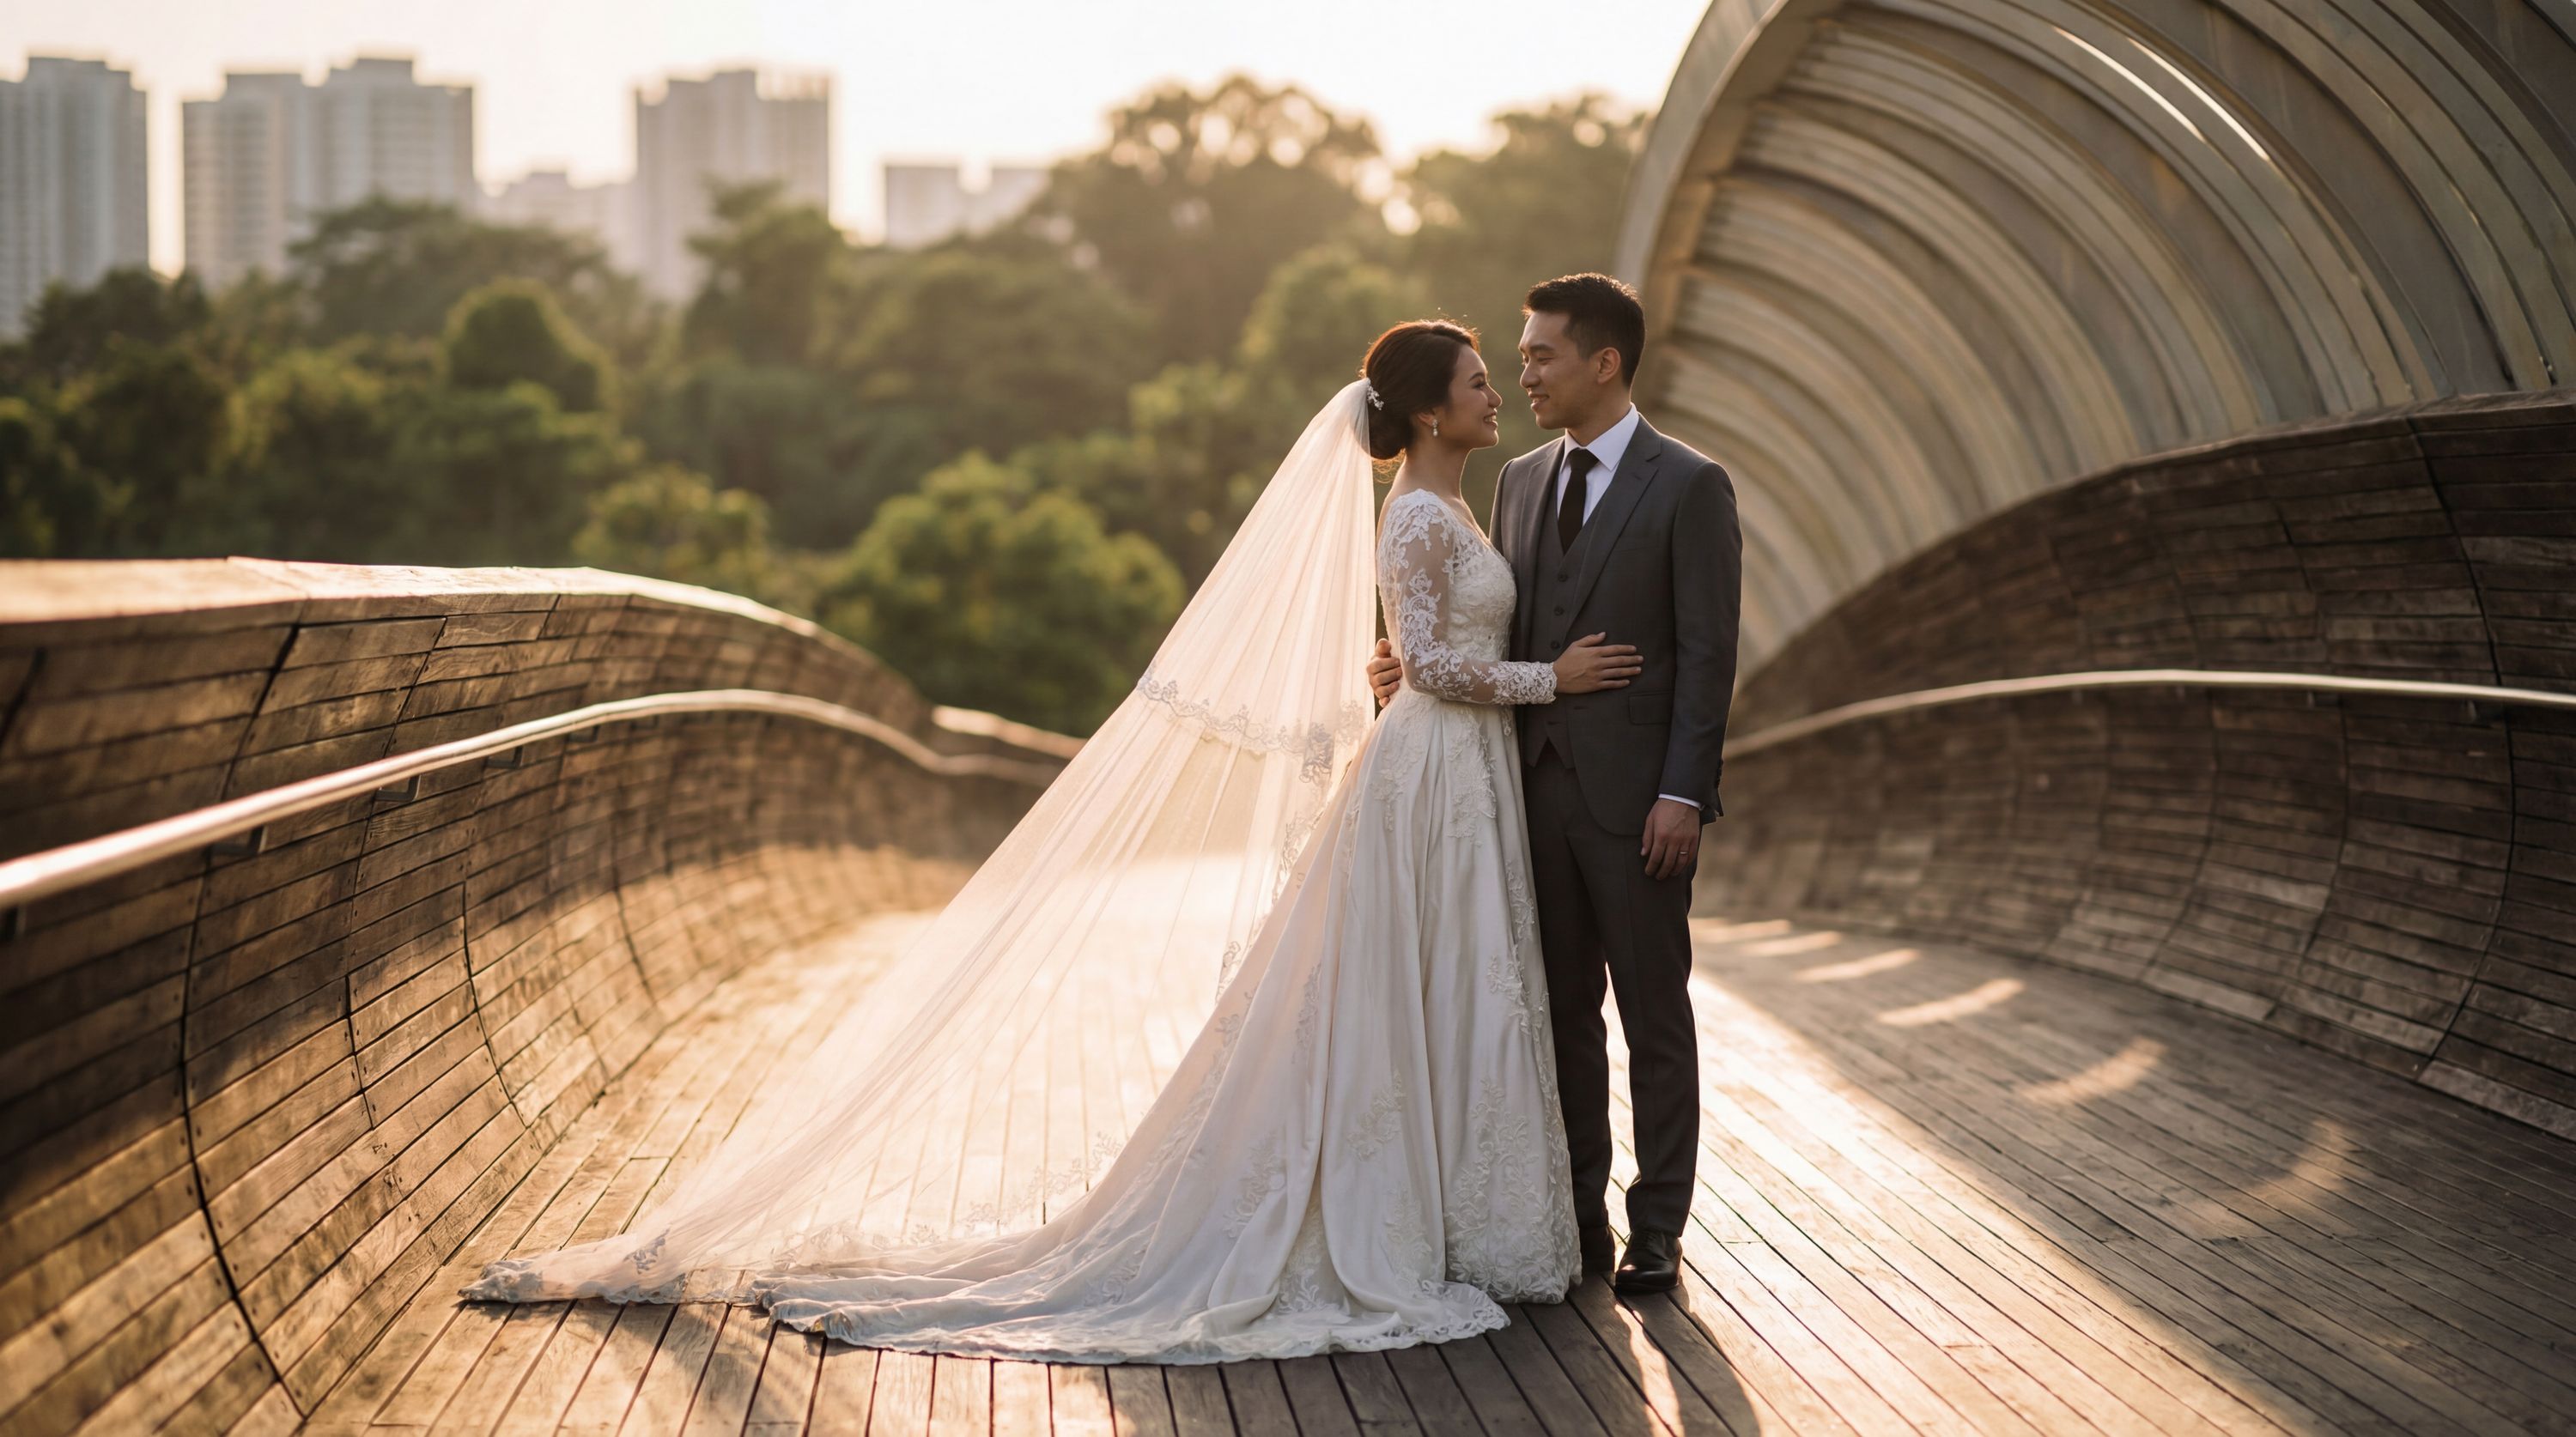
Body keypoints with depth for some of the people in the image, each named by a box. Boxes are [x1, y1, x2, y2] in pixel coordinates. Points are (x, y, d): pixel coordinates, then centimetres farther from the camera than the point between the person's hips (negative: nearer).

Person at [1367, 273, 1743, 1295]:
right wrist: (1415, 666, -2)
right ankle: (1577, 1219, 19)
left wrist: (1683, 794, -16)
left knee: (1653, 1016, 3)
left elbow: (1706, 652, -10)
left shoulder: (1689, 485, -7)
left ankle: (1656, 1232, 10)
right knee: (1560, 1012, 11)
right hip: (1539, 786, 6)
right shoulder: (1521, 482, 12)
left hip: (1637, 797, -6)